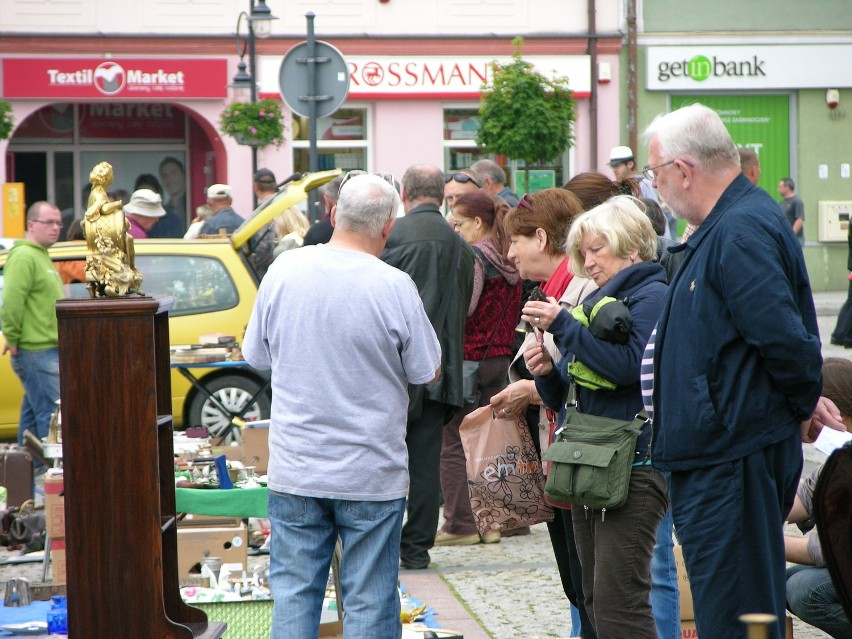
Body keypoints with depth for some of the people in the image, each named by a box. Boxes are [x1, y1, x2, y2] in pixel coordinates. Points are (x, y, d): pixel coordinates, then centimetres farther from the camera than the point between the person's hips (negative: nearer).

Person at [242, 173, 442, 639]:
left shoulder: (283, 270, -3)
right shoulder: (394, 286, -14)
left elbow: (257, 357, 8)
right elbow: (427, 372, -3)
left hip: (295, 472, 3)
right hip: (370, 475, -3)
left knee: (293, 592, 10)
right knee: (369, 601, 5)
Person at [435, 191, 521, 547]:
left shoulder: (474, 257, -15)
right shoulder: (511, 260, 10)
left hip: (468, 357, -8)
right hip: (501, 356, 8)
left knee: (453, 445, -2)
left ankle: (460, 524, -2)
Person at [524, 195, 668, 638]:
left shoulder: (652, 295, -5)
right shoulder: (596, 301, 19)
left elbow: (631, 365, -22)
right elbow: (566, 397, 23)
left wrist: (562, 325, -17)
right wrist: (547, 373, 1)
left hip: (633, 465, -9)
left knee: (618, 601, -13)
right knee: (595, 601, 10)